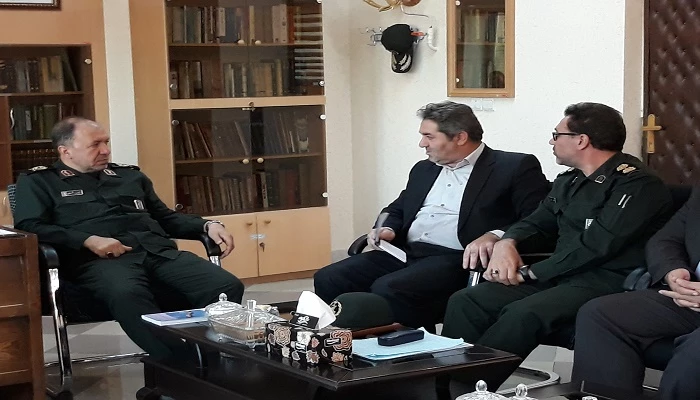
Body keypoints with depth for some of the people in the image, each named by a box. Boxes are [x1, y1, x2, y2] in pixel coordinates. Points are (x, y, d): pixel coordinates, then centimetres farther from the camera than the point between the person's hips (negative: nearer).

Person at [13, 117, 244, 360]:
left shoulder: (129, 175, 30)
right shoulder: (38, 182, 16)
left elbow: (166, 218, 34)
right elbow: (28, 227, 1)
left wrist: (207, 225, 14)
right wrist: (88, 240, -12)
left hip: (159, 251, 5)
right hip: (97, 259, -5)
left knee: (227, 286, -25)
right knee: (127, 294, -43)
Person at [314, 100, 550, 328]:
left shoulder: (515, 168, 1)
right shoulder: (424, 169, 24)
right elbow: (397, 210, 33)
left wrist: (494, 235, -25)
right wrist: (388, 229, 9)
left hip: (455, 260, -7)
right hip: (404, 254, 7)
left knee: (387, 289, -32)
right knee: (328, 279, -12)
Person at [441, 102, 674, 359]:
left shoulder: (637, 184, -9)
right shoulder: (568, 181, 19)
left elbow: (596, 244, -18)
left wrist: (530, 272, -14)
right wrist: (507, 243, -4)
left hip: (606, 281, -8)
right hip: (558, 276, 8)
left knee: (523, 314, -34)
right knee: (465, 302, -12)